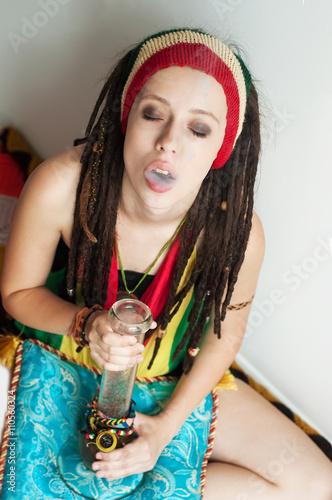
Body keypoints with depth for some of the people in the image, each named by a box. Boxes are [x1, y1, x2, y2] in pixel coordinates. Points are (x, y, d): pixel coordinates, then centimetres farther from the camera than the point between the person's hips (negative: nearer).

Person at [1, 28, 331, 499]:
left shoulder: (238, 232, -27)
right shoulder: (61, 186, -29)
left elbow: (225, 332, -7)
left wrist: (167, 424, -11)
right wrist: (85, 324, -31)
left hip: (177, 380, 2)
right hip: (72, 358, -1)